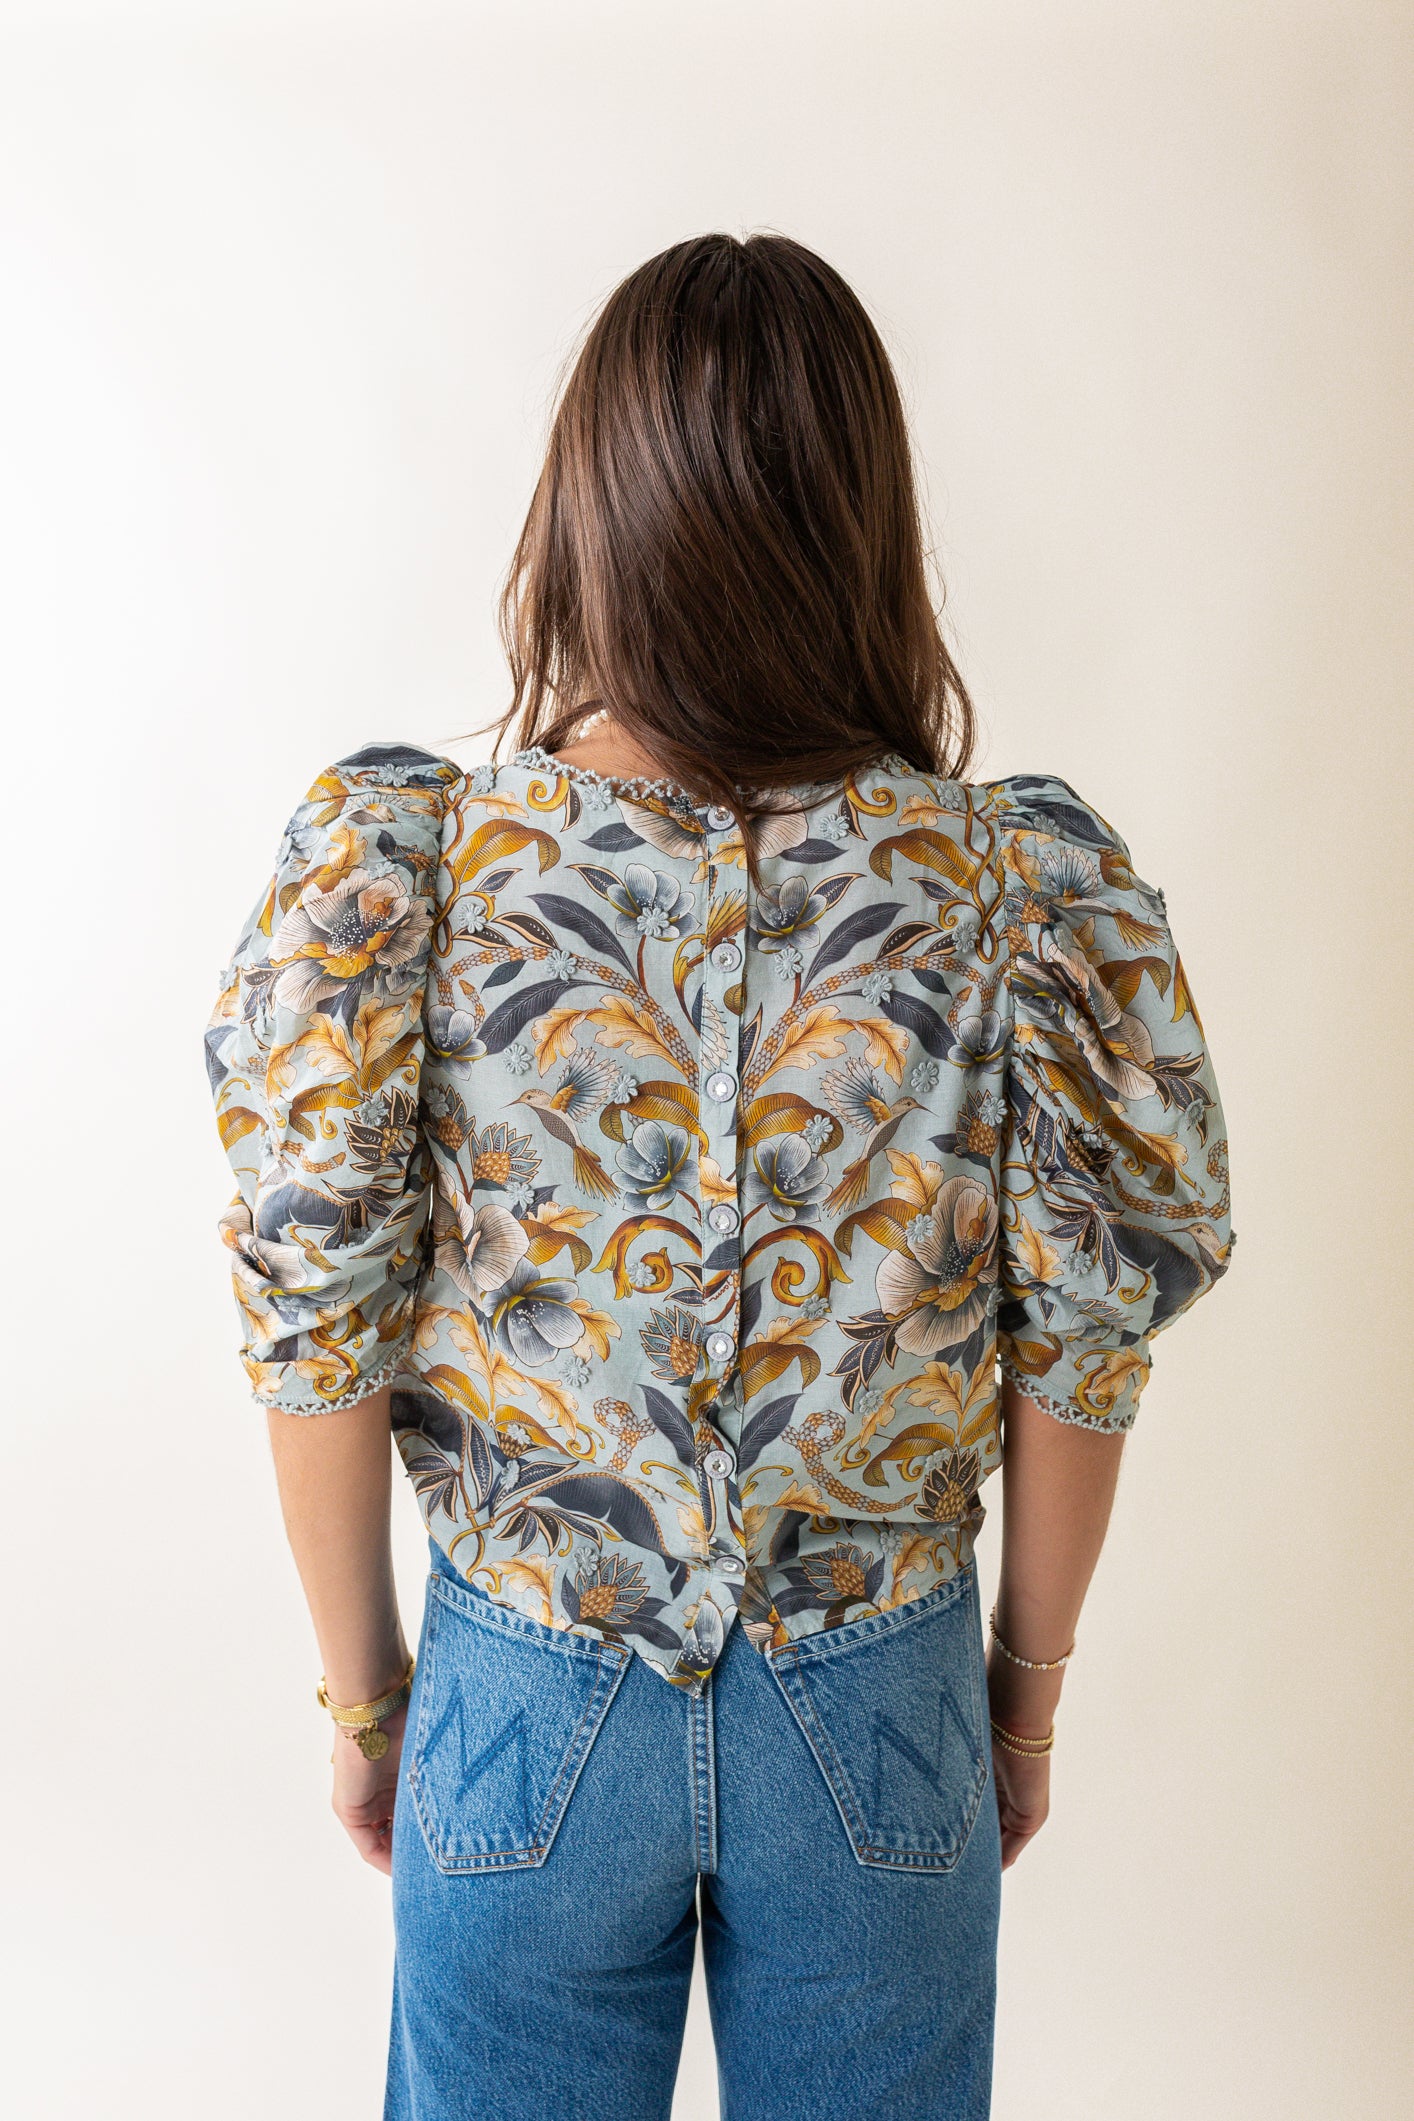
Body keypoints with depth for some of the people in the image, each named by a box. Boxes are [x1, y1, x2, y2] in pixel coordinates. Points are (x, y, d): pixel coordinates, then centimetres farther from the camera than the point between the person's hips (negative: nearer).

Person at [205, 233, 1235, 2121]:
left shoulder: (402, 871, -18)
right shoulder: (1019, 888, -16)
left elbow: (321, 1336, -12)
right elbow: (1078, 1347, -8)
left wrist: (361, 1688, 5)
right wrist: (1030, 1681, 8)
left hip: (525, 1703, 0)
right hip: (881, 1713, 1)